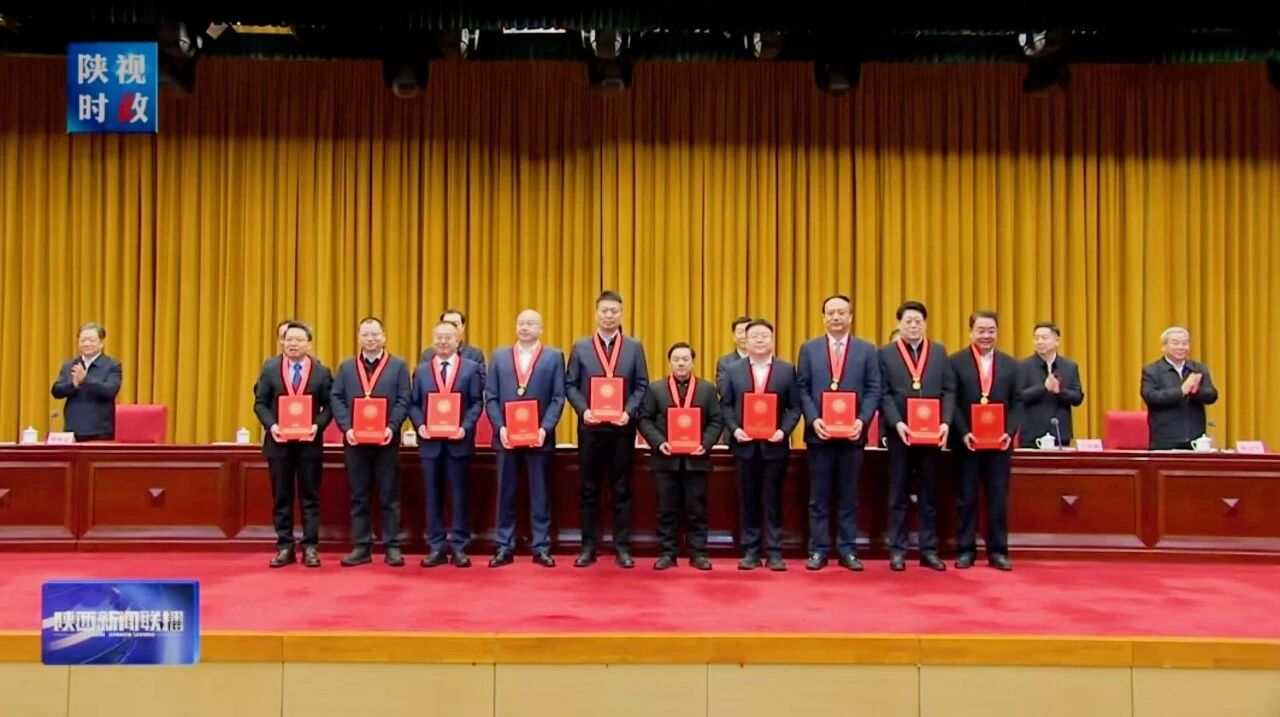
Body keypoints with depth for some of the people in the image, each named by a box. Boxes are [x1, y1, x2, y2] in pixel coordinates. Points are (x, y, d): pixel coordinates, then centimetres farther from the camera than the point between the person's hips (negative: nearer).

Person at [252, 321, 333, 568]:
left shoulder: (321, 372, 1)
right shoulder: (270, 368, 4)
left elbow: (329, 406, 1)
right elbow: (260, 403, 4)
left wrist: (318, 426, -16)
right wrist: (271, 425, -12)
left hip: (309, 441, -1)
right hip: (278, 441, 1)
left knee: (309, 496, 4)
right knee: (281, 497, 6)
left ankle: (310, 547, 8)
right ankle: (285, 547, 13)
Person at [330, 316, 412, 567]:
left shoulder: (399, 365, 6)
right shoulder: (346, 367, 13)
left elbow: (403, 400, -1)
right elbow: (336, 399, 5)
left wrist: (391, 427, -15)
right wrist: (347, 428, -9)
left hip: (386, 440, -2)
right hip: (355, 440, 2)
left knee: (389, 496, 1)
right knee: (359, 496, 5)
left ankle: (392, 547, 6)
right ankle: (361, 547, 10)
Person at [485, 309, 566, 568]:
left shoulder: (554, 357, 5)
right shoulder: (499, 357, 12)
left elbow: (558, 398, -2)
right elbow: (491, 397, 6)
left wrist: (545, 428, -14)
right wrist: (500, 427, -8)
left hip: (539, 436, -2)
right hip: (506, 436, 2)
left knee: (540, 494, 4)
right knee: (506, 494, 5)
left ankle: (541, 548, 10)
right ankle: (505, 547, 12)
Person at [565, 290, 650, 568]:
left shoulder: (634, 347, 5)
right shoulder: (580, 347, 5)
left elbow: (642, 386, 2)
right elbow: (570, 385, 3)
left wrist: (629, 412, -12)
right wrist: (583, 410, -11)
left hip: (622, 427, 0)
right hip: (590, 426, 0)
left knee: (621, 489, 5)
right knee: (589, 489, 5)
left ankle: (622, 547, 10)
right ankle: (588, 547, 12)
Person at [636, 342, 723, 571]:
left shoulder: (707, 389, 7)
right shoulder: (655, 388, 6)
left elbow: (716, 421, 3)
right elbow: (645, 419, 2)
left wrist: (706, 444, -12)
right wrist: (658, 442, -12)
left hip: (696, 458, 0)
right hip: (665, 458, 0)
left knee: (696, 509, 4)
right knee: (667, 509, 4)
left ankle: (698, 553, 10)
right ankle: (667, 553, 10)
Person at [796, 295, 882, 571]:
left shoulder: (867, 350, 6)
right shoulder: (809, 348, 7)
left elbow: (874, 390, 1)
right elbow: (802, 389, 3)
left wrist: (862, 420, -13)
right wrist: (813, 419, -11)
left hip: (853, 432, 0)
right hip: (819, 432, 0)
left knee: (849, 496, 6)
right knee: (819, 496, 4)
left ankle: (847, 550, 13)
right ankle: (818, 550, 10)